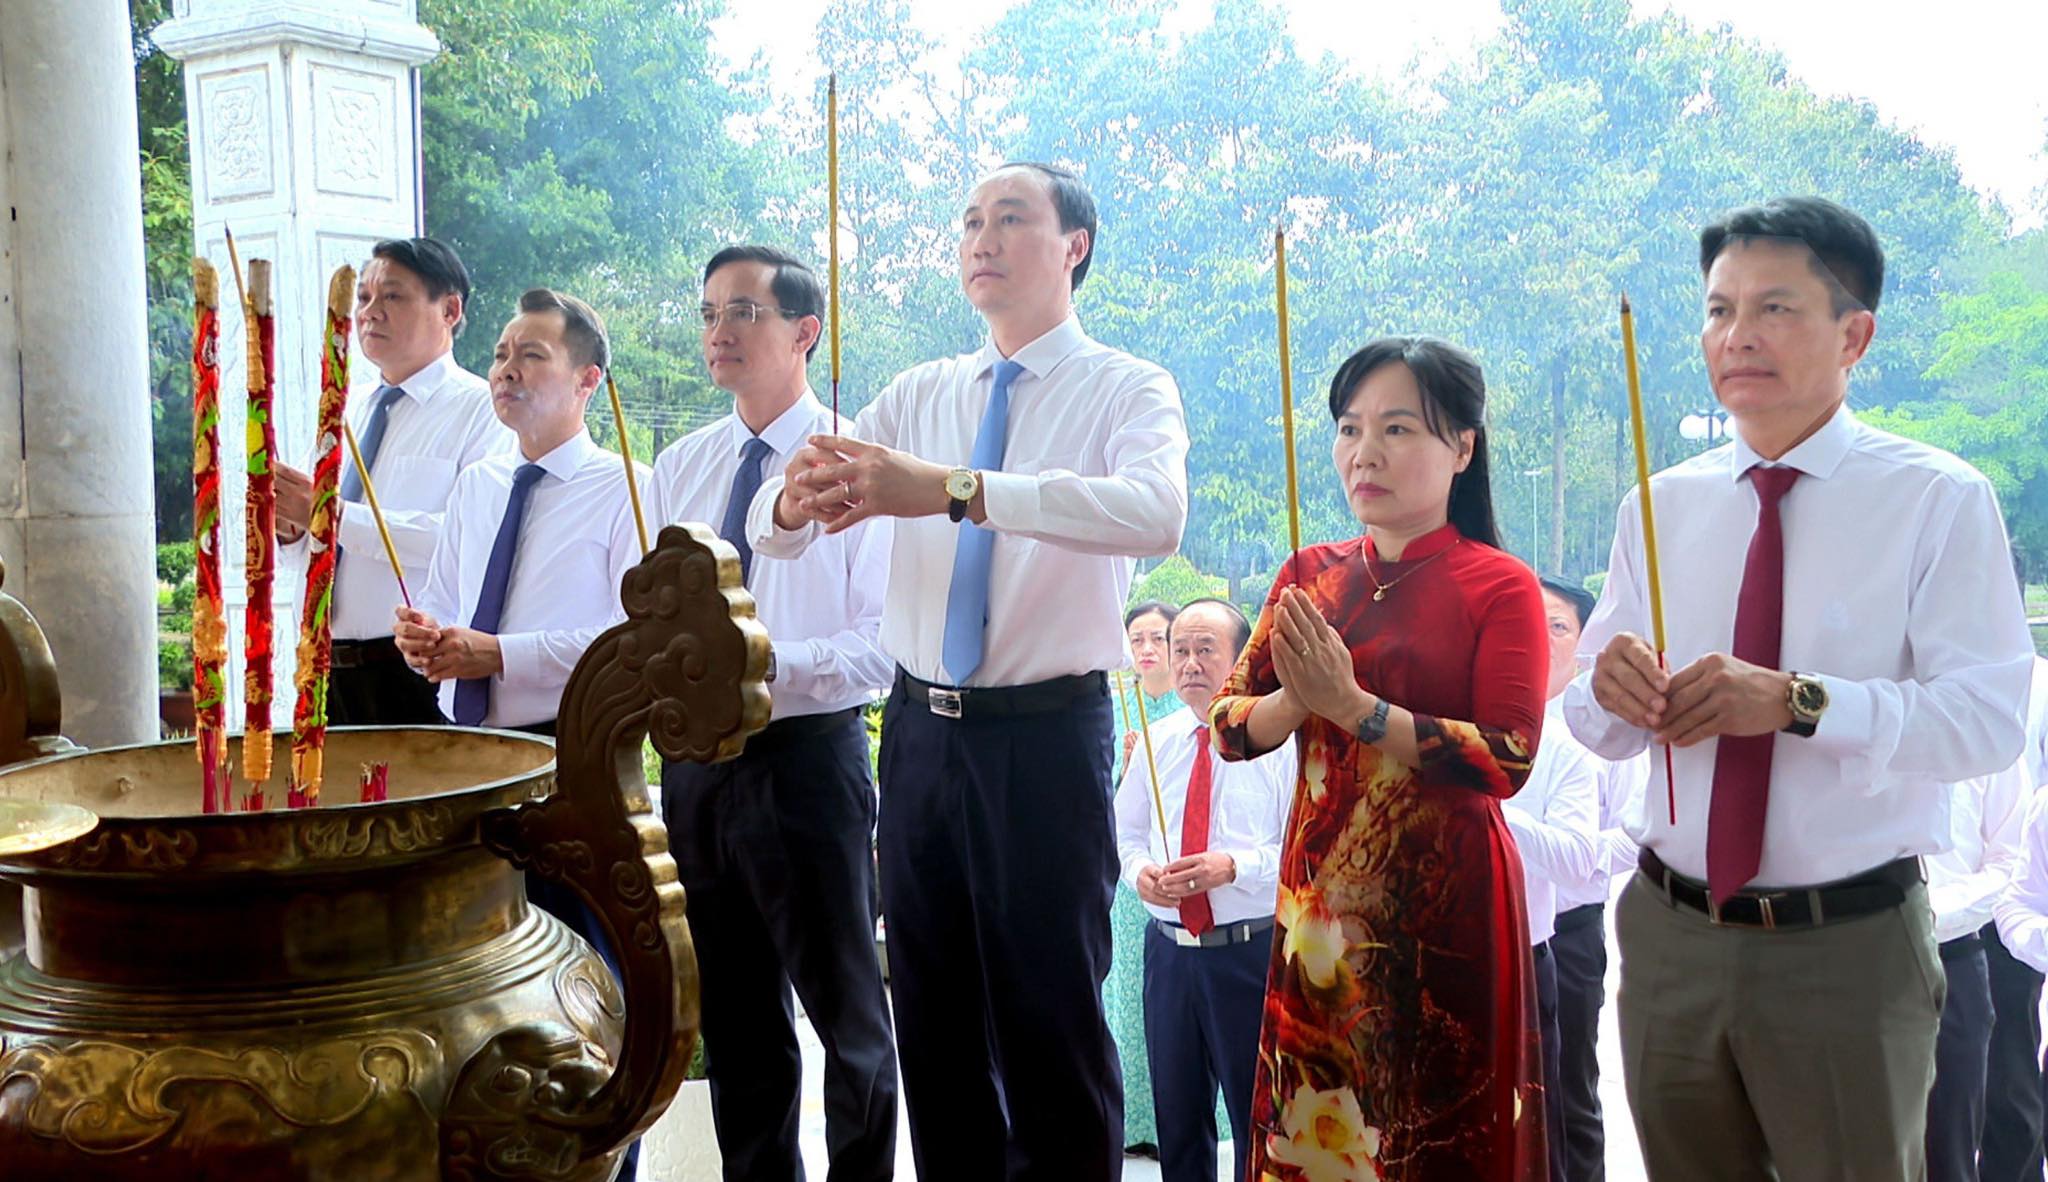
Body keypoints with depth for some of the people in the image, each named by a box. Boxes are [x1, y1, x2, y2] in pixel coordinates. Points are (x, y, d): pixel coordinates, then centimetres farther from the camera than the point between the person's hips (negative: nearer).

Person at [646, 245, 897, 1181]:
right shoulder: (679, 466, 10)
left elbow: (885, 645, -14)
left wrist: (769, 664, -26)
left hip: (807, 758, -6)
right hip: (696, 761, 6)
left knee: (846, 1013, 5)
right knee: (735, 1021, 17)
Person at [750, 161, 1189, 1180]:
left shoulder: (1126, 390, -4)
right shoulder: (919, 396, 10)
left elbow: (1157, 513, -28)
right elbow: (767, 534, 3)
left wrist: (955, 489, -38)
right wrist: (796, 501, -23)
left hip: (1046, 738, -5)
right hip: (921, 731, 5)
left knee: (1051, 1021, 3)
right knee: (934, 1019, 16)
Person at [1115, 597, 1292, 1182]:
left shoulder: (1278, 739, -7)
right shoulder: (1156, 741, 8)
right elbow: (1125, 831, 16)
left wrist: (1235, 866, -23)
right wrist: (1139, 870, -6)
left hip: (1252, 952, -4)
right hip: (1169, 950, 5)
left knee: (1259, 1120, 6)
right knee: (1178, 1118, 15)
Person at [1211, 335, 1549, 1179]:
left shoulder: (1500, 587, -7)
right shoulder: (1311, 576, 8)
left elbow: (1510, 760, -17)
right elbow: (1228, 726, 4)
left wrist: (1354, 707, -22)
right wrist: (1294, 703, -16)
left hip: (1444, 902, -4)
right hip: (1320, 895, 5)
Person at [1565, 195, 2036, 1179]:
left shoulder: (1938, 500, -6)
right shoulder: (1662, 505, 5)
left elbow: (1990, 718, -16)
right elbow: (1595, 726, 4)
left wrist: (1796, 702, -29)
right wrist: (1611, 689, -19)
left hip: (1851, 950, -3)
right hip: (1671, 933, 4)